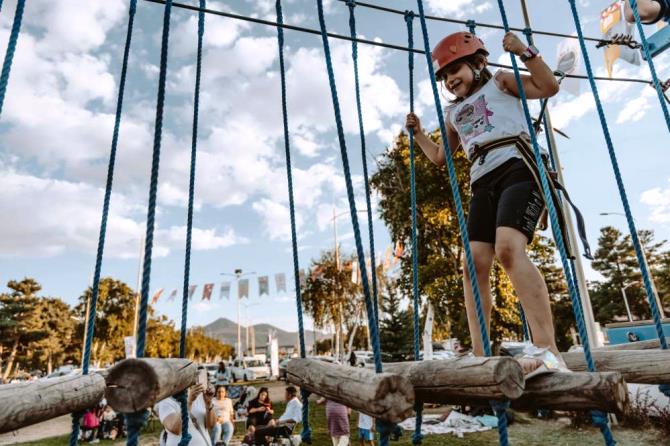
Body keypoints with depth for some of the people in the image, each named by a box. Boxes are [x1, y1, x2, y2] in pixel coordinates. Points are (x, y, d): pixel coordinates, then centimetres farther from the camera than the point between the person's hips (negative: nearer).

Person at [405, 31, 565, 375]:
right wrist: (417, 132, 26)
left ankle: (548, 351, -34)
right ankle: (480, 357, -9)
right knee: (474, 263, -10)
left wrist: (525, 52, -2)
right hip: (483, 182, 6)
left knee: (508, 249, -30)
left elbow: (549, 87, 5)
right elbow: (440, 157, 36)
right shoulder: (455, 113, 30)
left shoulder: (500, 82, 17)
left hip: (518, 168, -6)